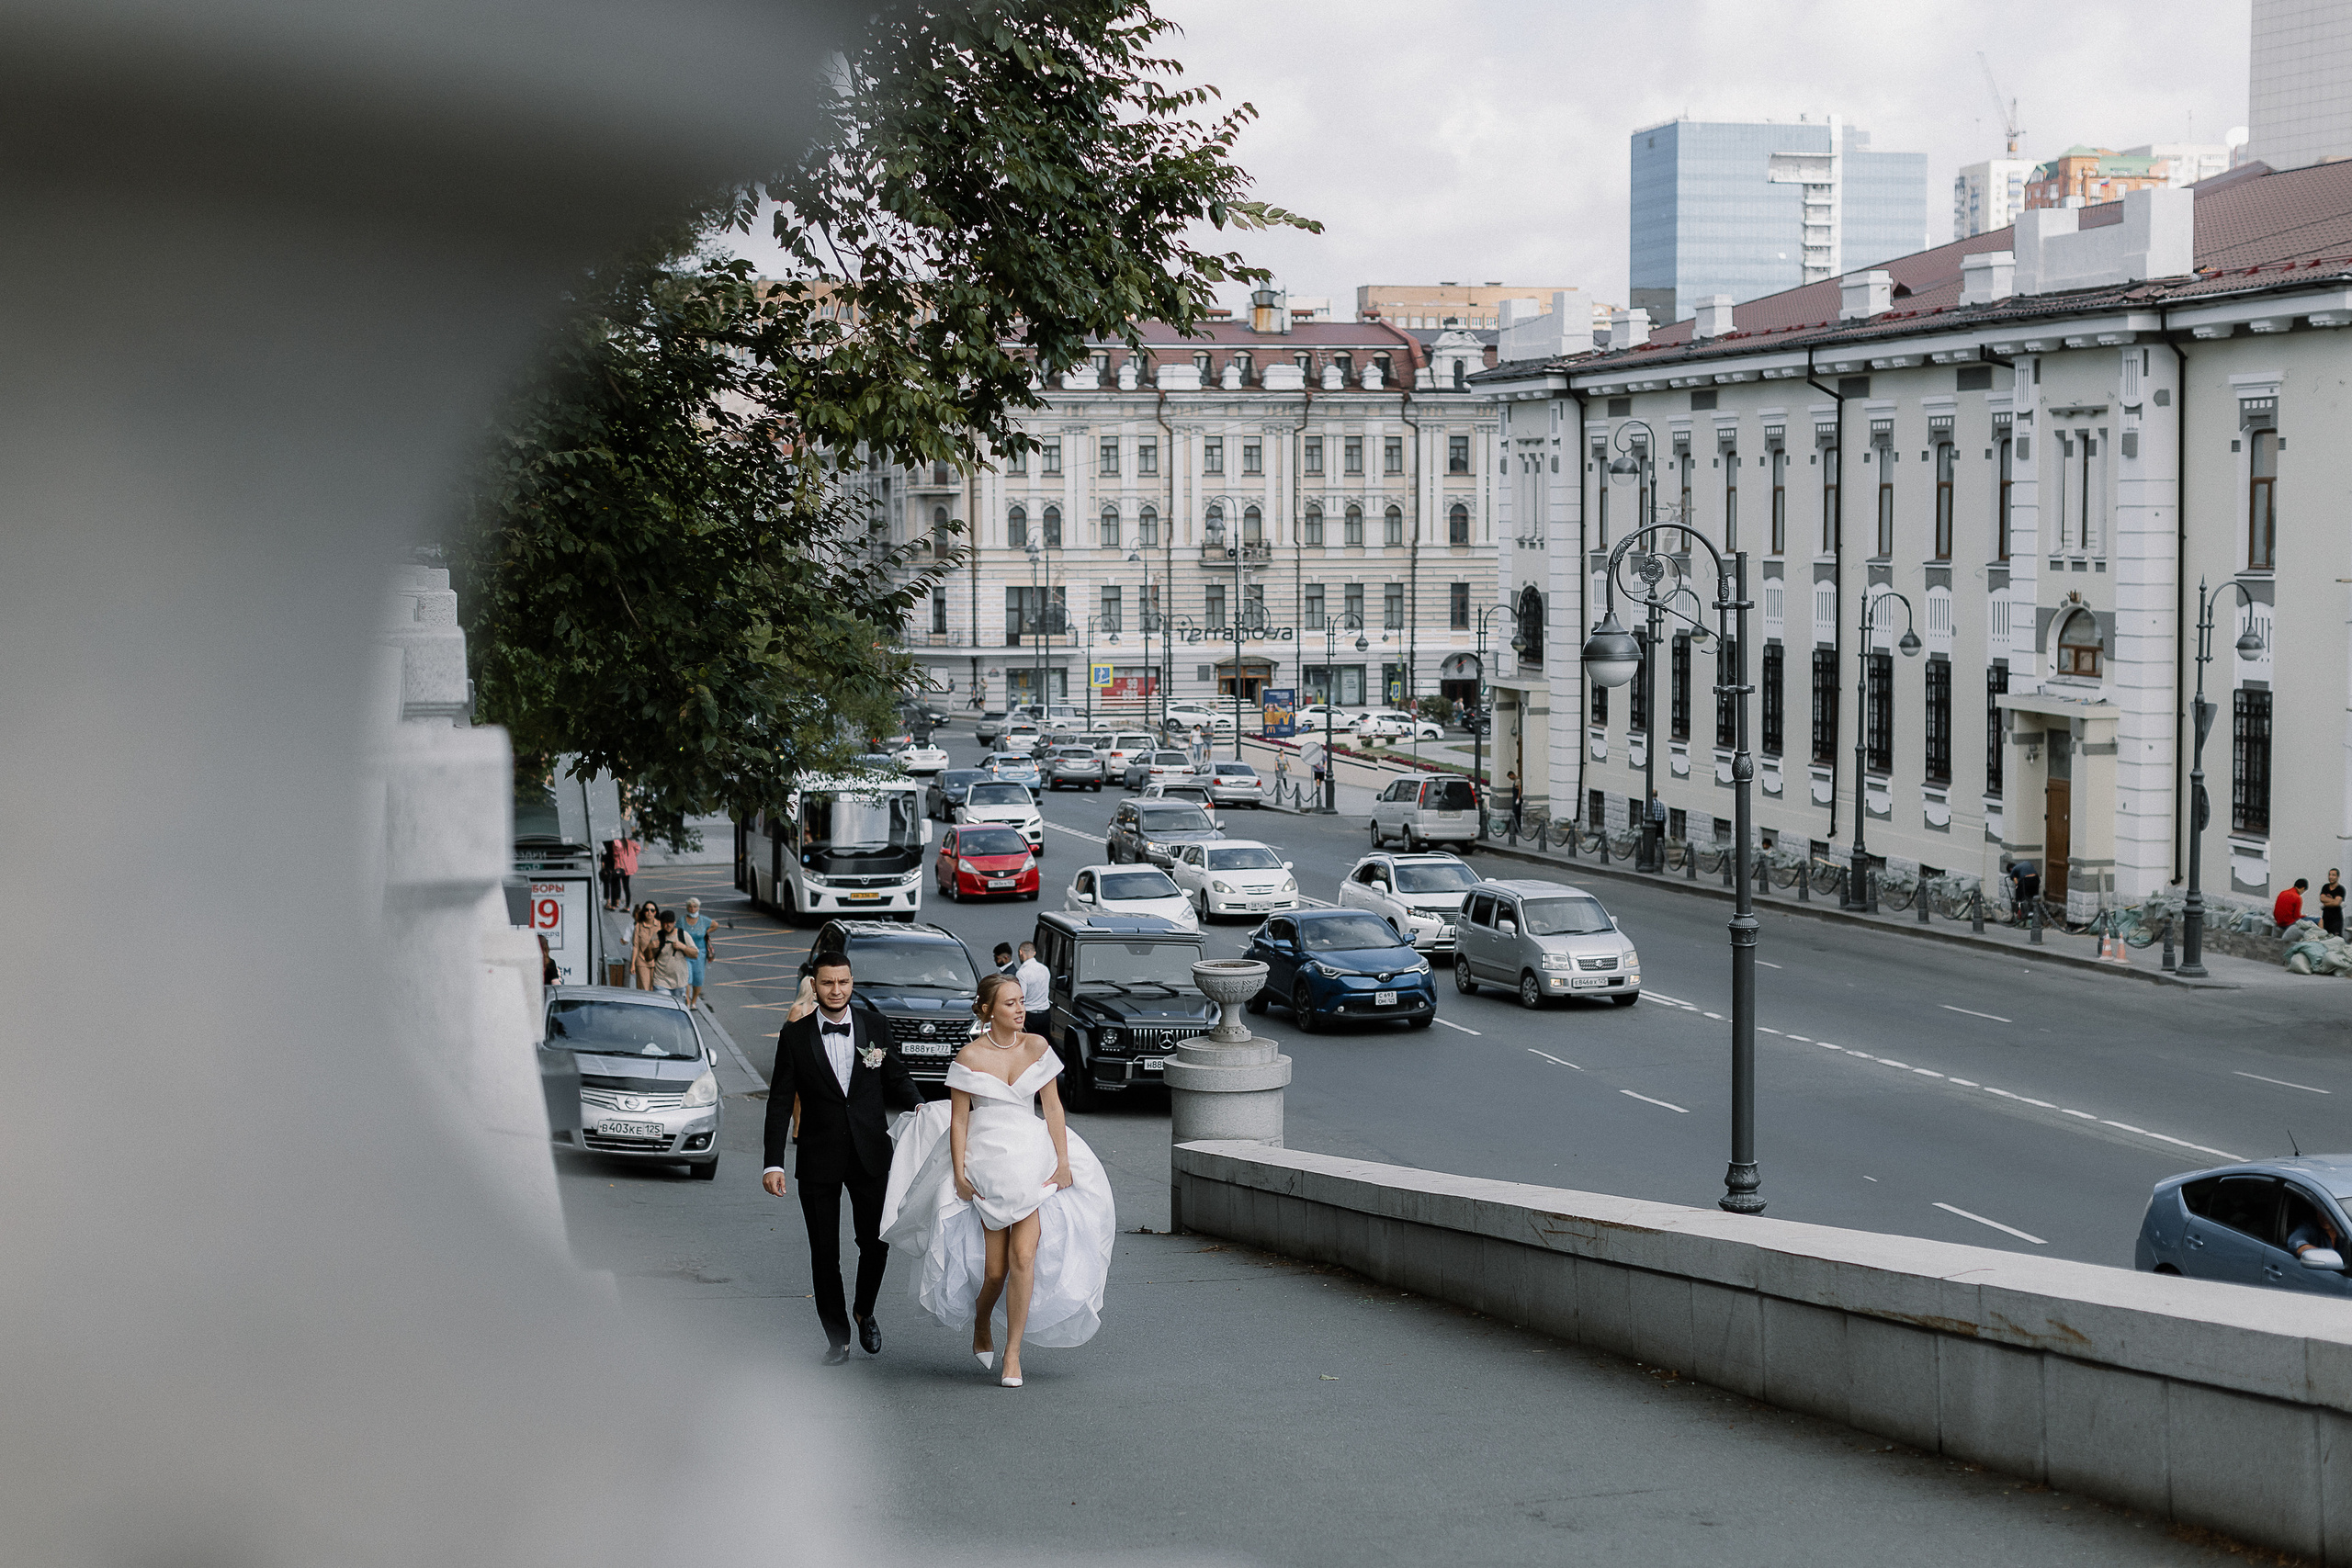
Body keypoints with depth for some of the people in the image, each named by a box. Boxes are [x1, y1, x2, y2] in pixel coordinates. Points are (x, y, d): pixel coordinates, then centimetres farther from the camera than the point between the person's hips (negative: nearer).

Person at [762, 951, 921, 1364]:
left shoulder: (875, 1030, 3)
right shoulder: (794, 1036, -2)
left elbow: (896, 1079, 10)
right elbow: (780, 1102, -3)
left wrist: (919, 1105, -14)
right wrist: (773, 1163, -9)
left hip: (870, 1155, 1)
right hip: (818, 1159, -1)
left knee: (875, 1242, 3)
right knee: (824, 1253, 4)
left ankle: (864, 1311, 31)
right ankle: (837, 1337, 17)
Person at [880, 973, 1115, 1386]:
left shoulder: (1036, 1046, 2)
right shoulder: (970, 1058, -7)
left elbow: (1052, 1106, 5)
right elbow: (959, 1121, -3)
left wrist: (1063, 1161, 0)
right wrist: (959, 1176, -8)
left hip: (1033, 1161, 2)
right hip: (985, 1165, -2)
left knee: (1024, 1256, -10)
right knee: (994, 1269, 2)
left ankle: (1012, 1354, -1)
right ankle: (981, 1329, 34)